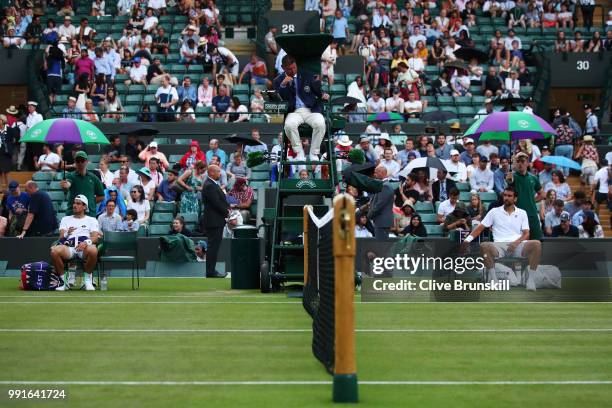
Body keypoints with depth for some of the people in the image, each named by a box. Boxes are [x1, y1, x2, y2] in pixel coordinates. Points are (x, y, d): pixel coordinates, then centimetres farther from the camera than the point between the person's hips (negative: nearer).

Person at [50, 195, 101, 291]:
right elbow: (61, 236, 14)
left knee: (93, 250, -40)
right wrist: (67, 233, -10)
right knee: (55, 251, -34)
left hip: (85, 247, -1)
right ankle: (63, 281, -16)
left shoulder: (92, 220, 22)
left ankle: (88, 280, -16)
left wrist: (87, 242, -17)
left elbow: (95, 237, 5)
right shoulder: (66, 219, 28)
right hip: (69, 247, 1)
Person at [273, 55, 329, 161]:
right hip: (294, 111, -1)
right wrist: (283, 85, -17)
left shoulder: (306, 76, 11)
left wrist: (323, 95, -12)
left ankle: (314, 154, -18)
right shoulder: (279, 81, 9)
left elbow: (318, 92, 11)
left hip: (311, 109, 1)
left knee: (320, 124, -31)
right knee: (289, 125, -35)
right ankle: (299, 154, -20)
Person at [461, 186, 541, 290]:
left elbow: (526, 233, 8)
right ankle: (493, 278, -26)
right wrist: (468, 239, -3)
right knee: (484, 246, -35)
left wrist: (516, 243, -13)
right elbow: (480, 228, 13)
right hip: (500, 246, 0)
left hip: (517, 245, 0)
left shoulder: (522, 213, 17)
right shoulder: (494, 211, 16)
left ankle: (530, 278, -24)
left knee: (536, 244, -30)